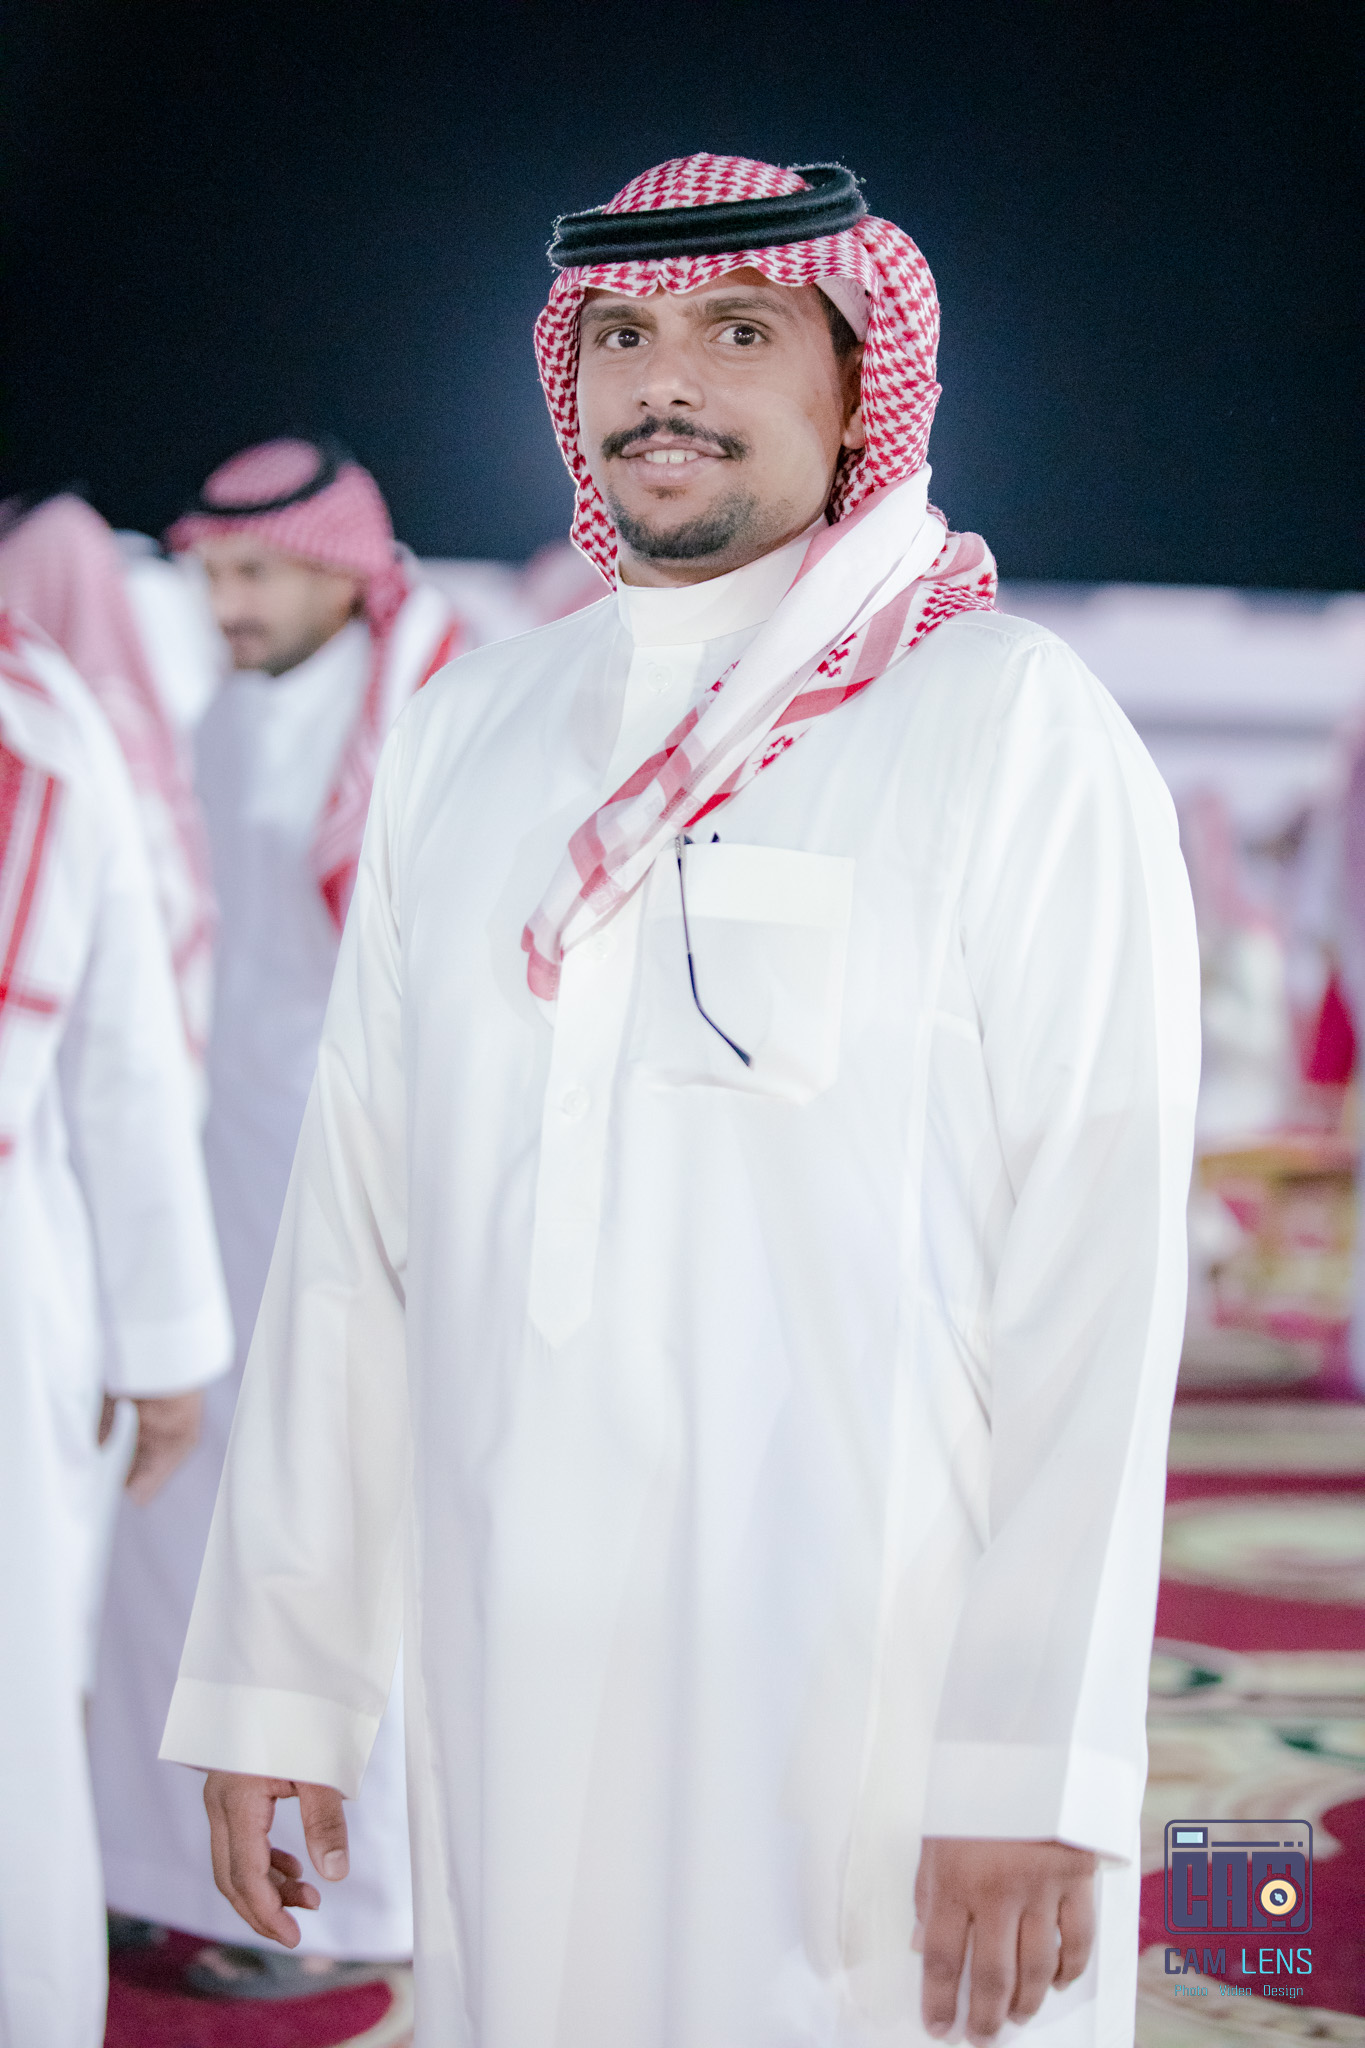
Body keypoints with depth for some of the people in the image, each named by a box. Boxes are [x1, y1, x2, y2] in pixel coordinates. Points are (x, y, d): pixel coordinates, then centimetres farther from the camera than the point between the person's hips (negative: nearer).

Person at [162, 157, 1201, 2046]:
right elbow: (352, 1222, 11)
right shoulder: (465, 738, 12)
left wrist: (1038, 1772, -15)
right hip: (514, 1695, 4)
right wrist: (273, 1679, 7)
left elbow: (1100, 1268, -9)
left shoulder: (1014, 726, -3)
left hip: (876, 1705, -4)